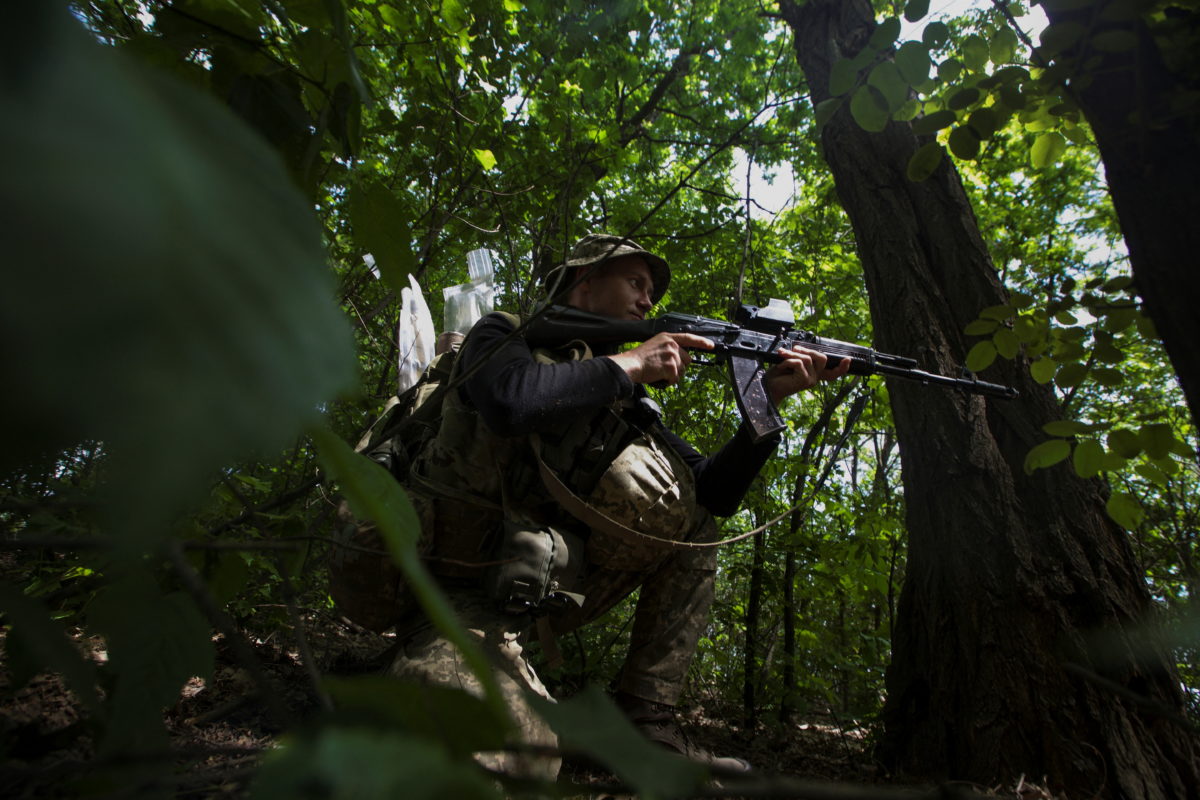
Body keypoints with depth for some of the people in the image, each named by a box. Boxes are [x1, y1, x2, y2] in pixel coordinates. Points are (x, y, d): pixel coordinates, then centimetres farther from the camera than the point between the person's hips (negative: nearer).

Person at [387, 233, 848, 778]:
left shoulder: (624, 401, 10)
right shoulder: (503, 335, -4)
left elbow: (713, 494, 7)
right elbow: (513, 400, -30)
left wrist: (770, 396, -3)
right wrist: (632, 365, -18)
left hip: (544, 590, 7)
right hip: (463, 597, -6)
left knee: (691, 521, 1)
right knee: (514, 755, -31)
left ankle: (646, 721, 0)